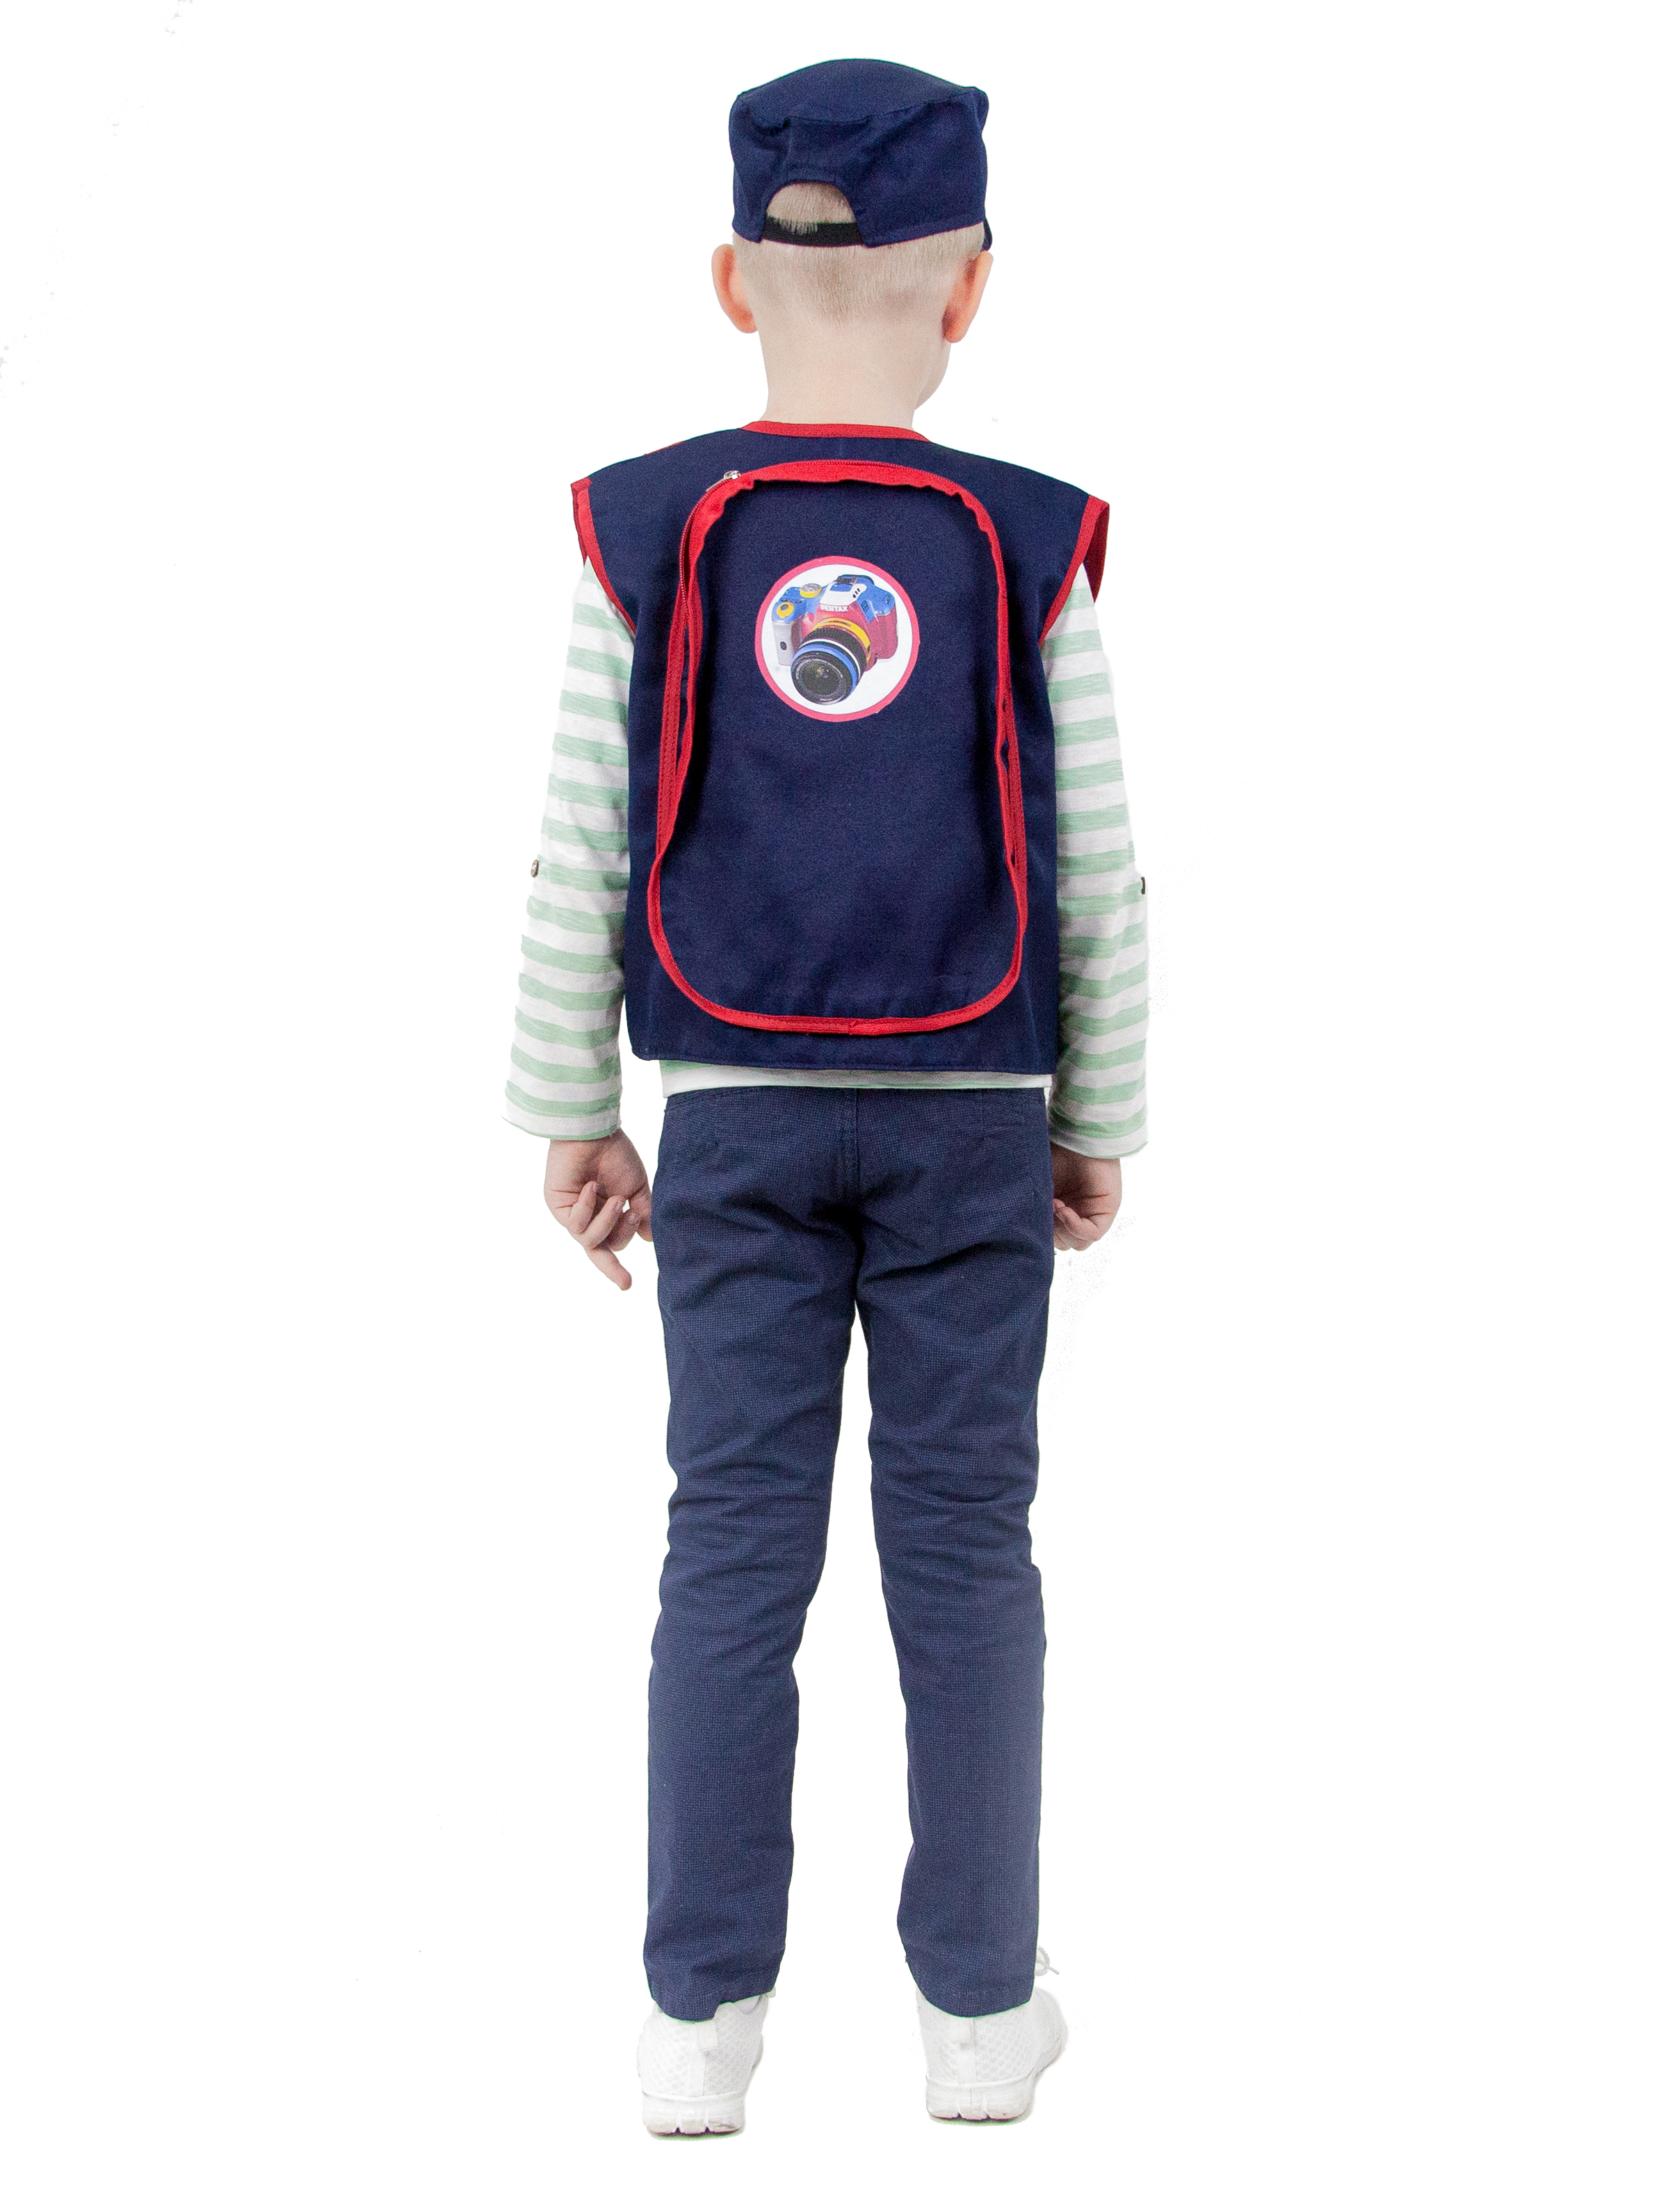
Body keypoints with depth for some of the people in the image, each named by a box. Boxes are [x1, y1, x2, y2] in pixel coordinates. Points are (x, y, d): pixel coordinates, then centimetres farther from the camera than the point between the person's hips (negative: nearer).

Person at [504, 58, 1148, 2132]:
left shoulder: (644, 536, -4)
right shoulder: (1028, 550, -5)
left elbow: (579, 860, -2)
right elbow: (1098, 881, -1)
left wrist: (570, 1110, 8)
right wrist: (1101, 1122, 10)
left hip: (734, 1119, 1)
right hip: (971, 1122, 0)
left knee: (733, 1541, 6)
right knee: (963, 1548, 7)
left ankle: (702, 2014, 10)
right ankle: (979, 2002, 15)